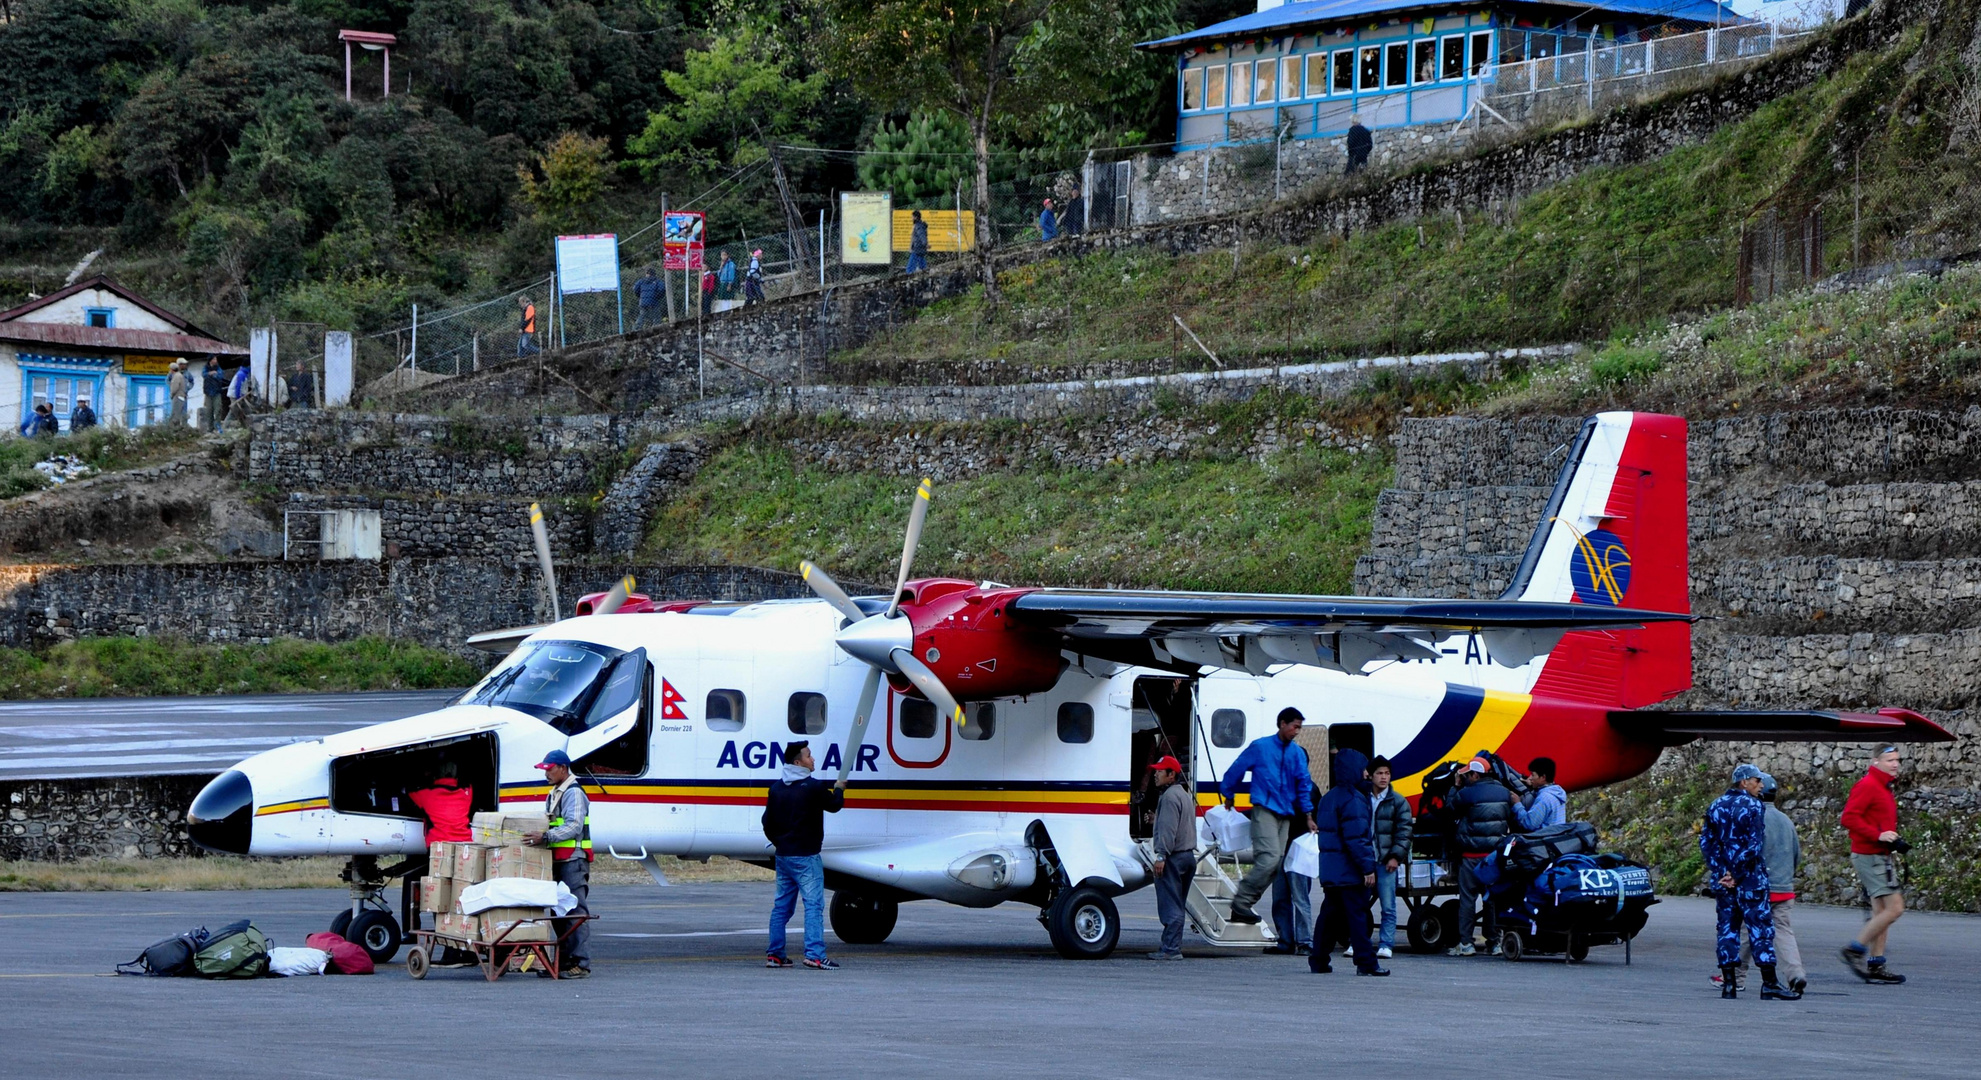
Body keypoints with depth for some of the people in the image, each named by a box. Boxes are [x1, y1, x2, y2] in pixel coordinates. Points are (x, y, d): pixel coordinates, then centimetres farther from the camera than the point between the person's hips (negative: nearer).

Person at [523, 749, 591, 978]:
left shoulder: (574, 793, -10)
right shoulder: (554, 795, 20)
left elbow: (573, 827, -22)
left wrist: (545, 837, -30)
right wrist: (535, 835, 8)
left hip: (574, 859, -10)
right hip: (558, 861, 10)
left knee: (576, 911, -10)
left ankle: (581, 963, -11)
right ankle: (564, 961, 15)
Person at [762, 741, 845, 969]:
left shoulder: (777, 788, 8)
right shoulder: (813, 787, -13)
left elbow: (768, 821, 13)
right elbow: (834, 805, 3)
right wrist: (839, 789, 23)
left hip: (783, 855, 7)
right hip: (806, 857, -7)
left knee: (781, 905, 12)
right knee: (814, 904, -7)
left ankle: (774, 954, 13)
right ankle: (814, 954, -15)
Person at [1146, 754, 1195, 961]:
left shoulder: (1170, 796, -12)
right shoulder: (1185, 795, 21)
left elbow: (1168, 829, -20)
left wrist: (1161, 856, -22)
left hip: (1174, 857, -10)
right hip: (1189, 855, 10)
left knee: (1170, 905, -10)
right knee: (1177, 906, 13)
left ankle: (1170, 949, -12)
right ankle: (1174, 946, 14)